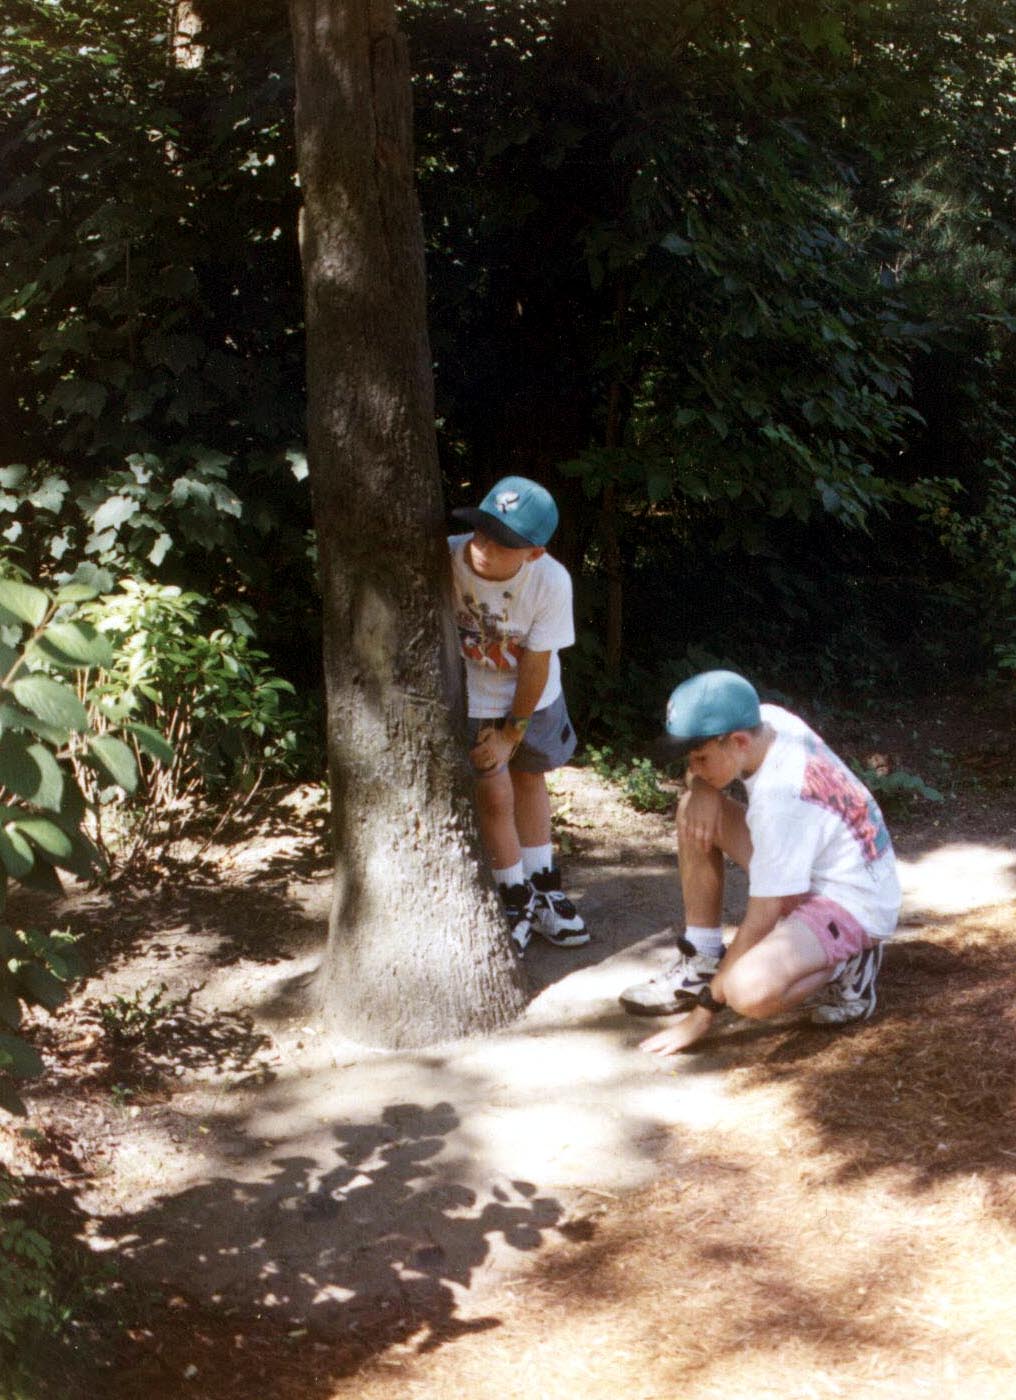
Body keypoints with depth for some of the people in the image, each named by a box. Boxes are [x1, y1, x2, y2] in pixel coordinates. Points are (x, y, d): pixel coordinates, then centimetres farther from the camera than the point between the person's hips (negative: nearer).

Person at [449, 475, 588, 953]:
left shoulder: (551, 581, -31)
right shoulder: (446, 560, -34)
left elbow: (536, 664, -18)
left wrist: (513, 732, -11)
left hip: (530, 697, 2)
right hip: (470, 697, -1)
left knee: (530, 779, 19)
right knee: (495, 793, -3)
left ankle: (543, 889, 36)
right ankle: (516, 902, 18)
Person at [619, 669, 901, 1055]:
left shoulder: (780, 797, -32)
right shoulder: (766, 720, -10)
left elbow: (760, 921, -27)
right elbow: (700, 771, 13)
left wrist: (701, 1014, -21)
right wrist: (702, 790, -13)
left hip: (855, 905, -10)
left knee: (749, 990, -35)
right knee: (696, 810, 1)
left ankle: (843, 970, -4)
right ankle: (702, 962, 8)